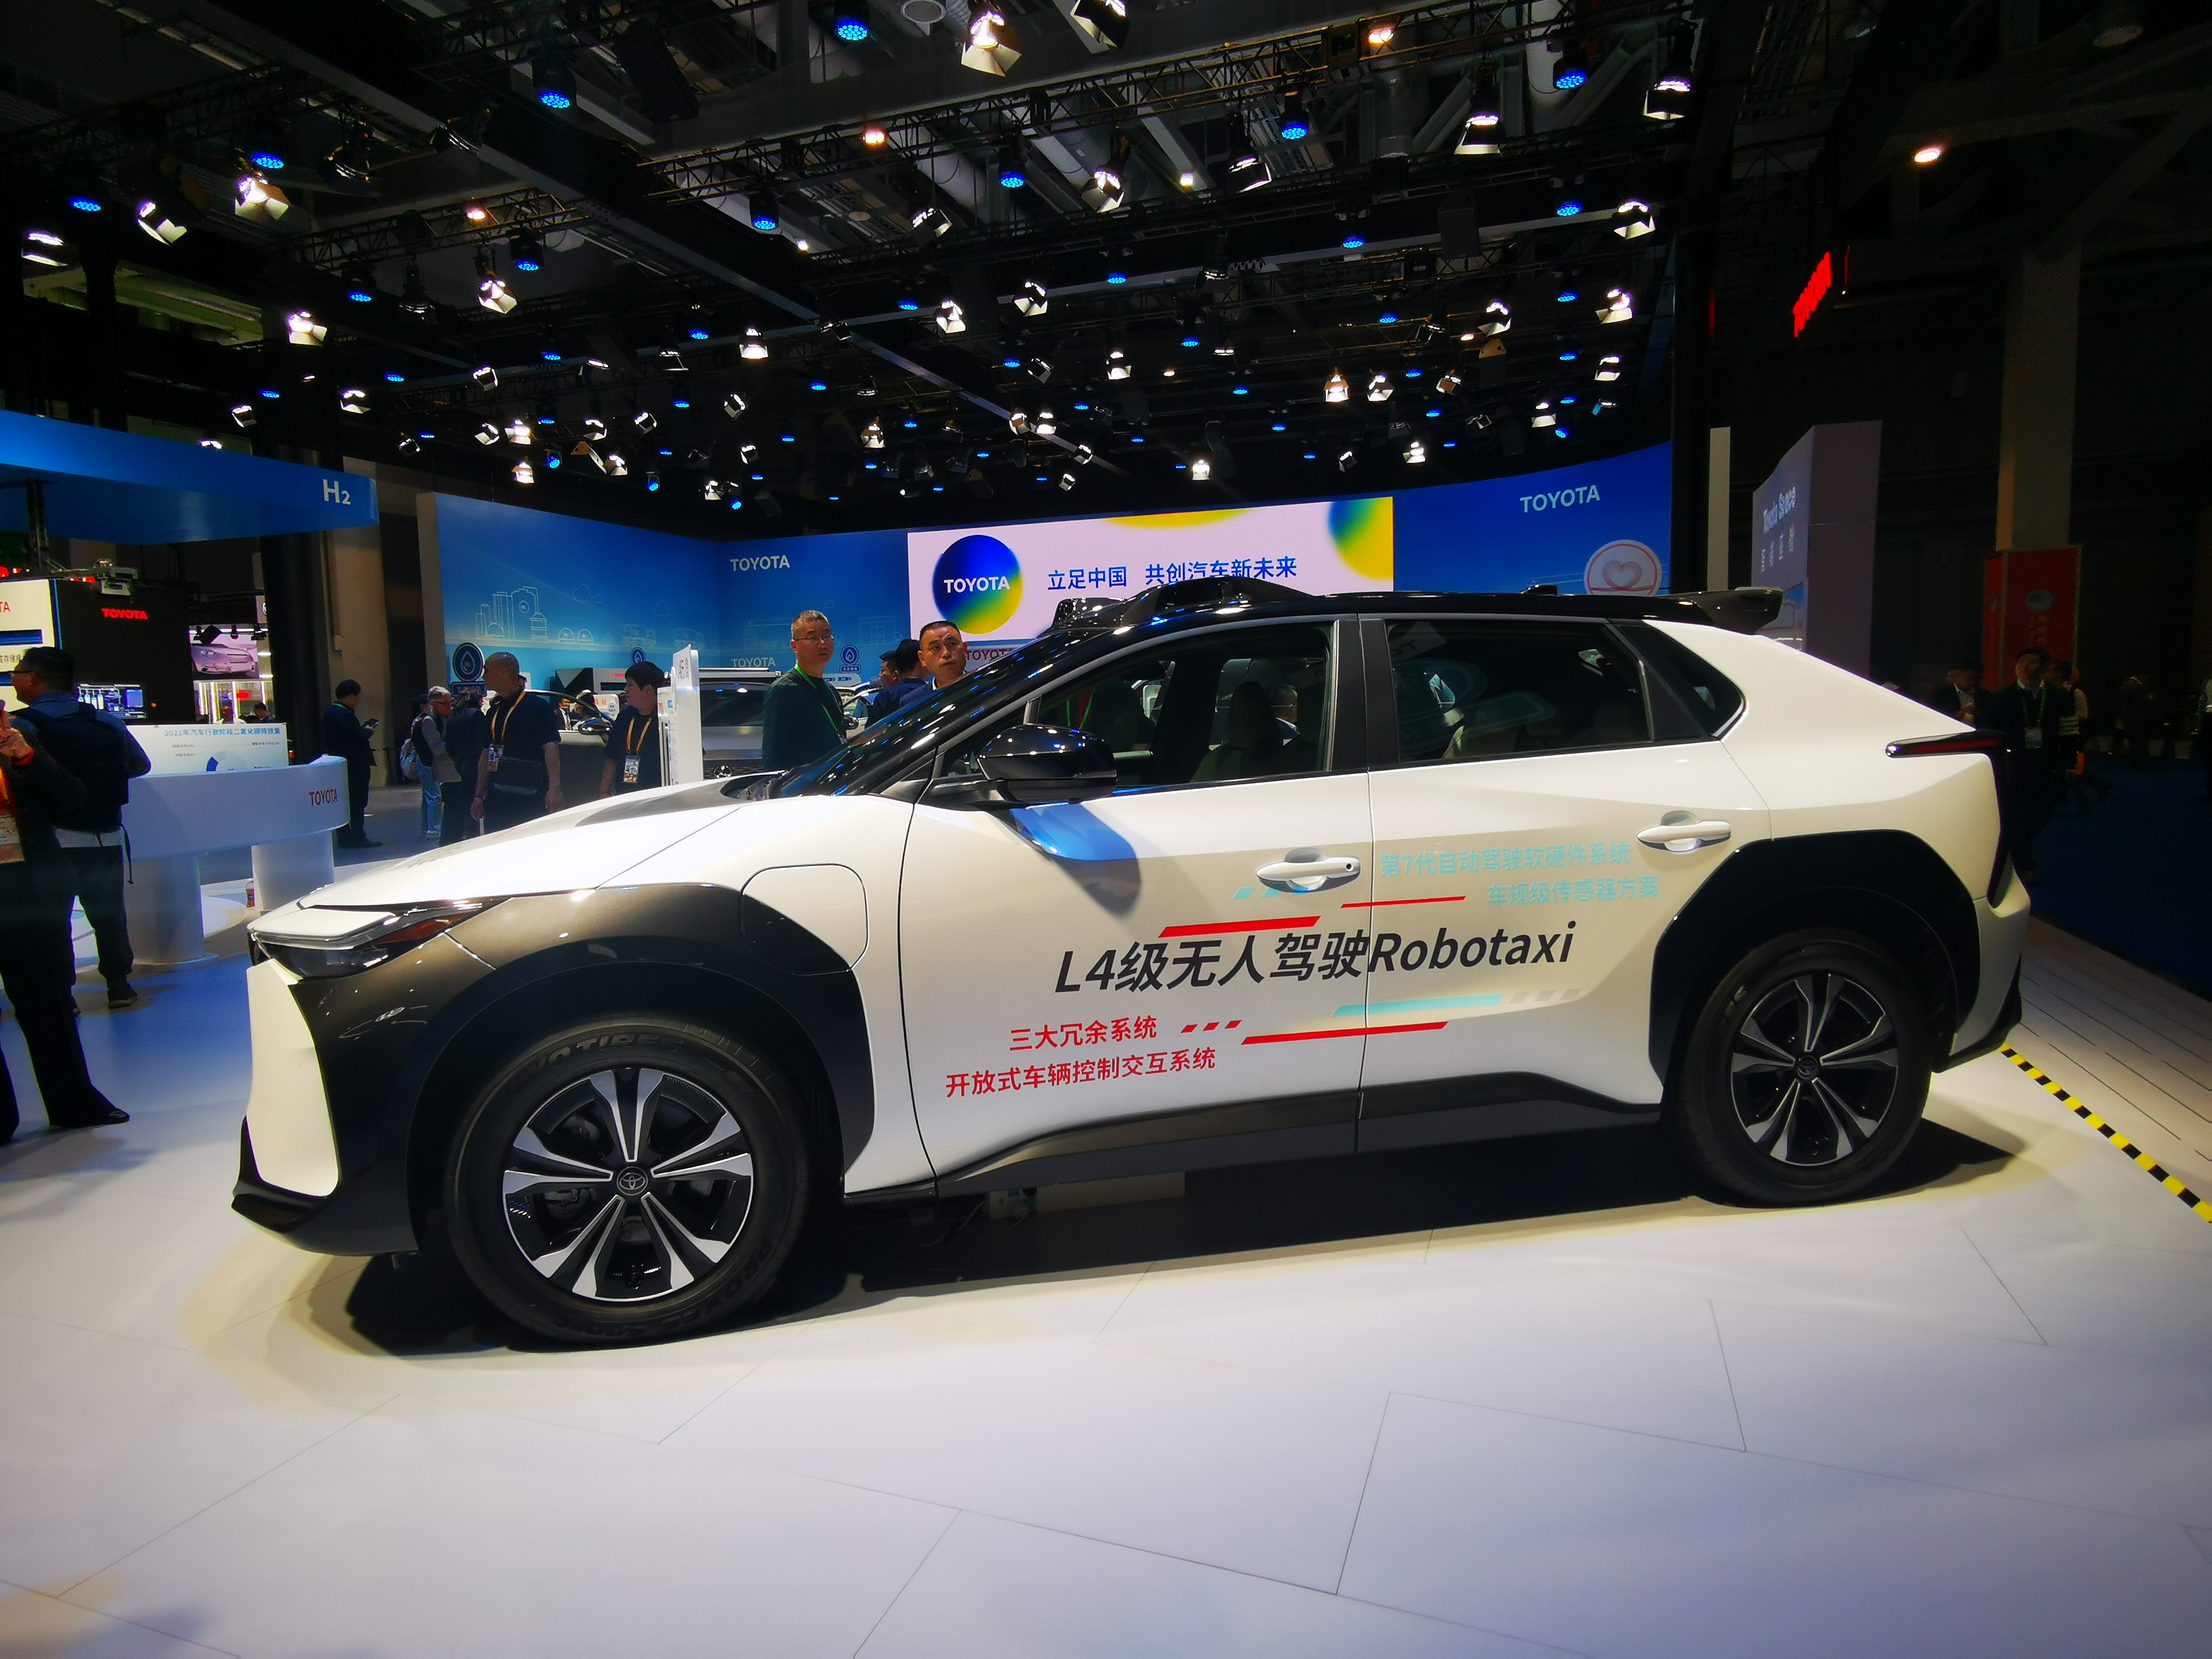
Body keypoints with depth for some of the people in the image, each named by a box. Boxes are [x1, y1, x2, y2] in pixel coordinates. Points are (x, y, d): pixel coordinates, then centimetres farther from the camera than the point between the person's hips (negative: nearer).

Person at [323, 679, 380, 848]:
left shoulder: (330, 713, 12)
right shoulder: (345, 715, -19)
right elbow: (360, 737, -24)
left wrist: (363, 730, 8)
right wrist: (368, 731, -4)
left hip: (339, 764, 9)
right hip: (355, 765, -9)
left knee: (343, 802, 11)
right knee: (358, 802, -4)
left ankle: (344, 838, 14)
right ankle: (358, 837, -3)